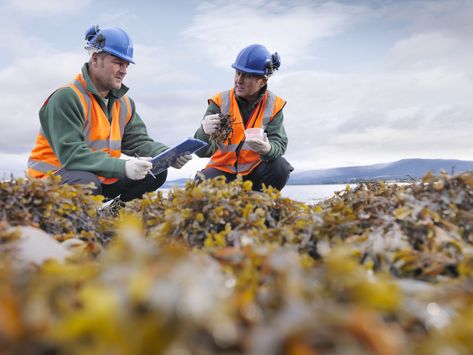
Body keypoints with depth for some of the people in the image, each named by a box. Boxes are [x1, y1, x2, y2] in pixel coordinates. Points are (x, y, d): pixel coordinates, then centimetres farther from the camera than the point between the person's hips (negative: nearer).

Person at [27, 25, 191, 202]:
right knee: (86, 183, -40)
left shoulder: (124, 103, 6)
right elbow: (71, 154, -29)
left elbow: (139, 142, 3)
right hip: (52, 179, -7)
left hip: (100, 178, 7)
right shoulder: (67, 97, -19)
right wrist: (123, 167, -39)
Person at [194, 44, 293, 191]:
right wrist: (204, 132, -40)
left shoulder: (273, 105, -6)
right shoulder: (220, 102, -10)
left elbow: (279, 143, -14)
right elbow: (202, 152, -15)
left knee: (280, 167, -28)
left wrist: (267, 149, -40)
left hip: (254, 170, 1)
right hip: (223, 169, -1)